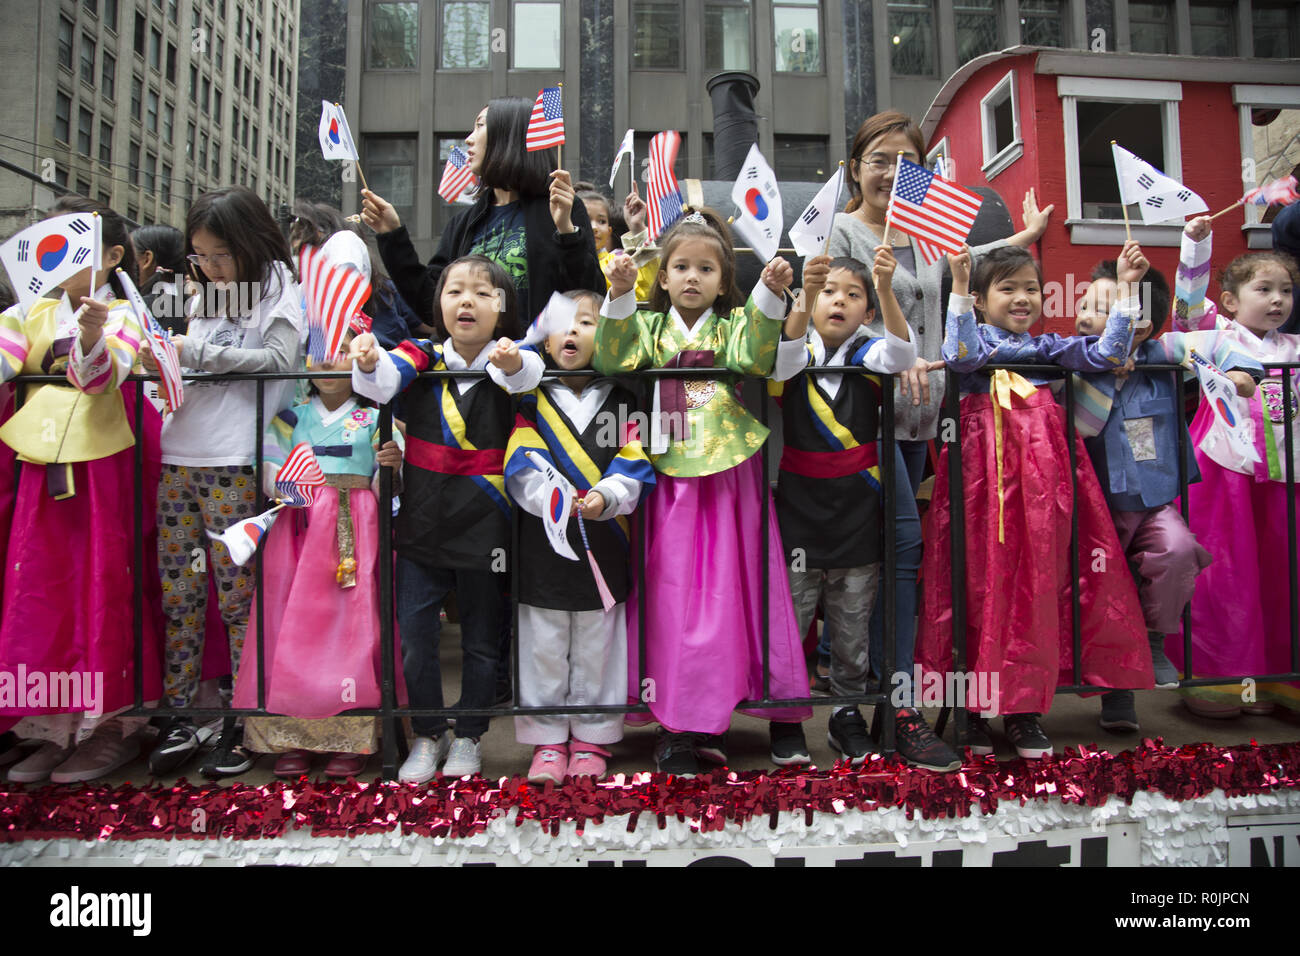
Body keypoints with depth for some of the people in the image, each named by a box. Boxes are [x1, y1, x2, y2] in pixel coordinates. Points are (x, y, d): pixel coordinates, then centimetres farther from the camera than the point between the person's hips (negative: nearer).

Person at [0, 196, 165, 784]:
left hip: (103, 470, -6)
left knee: (105, 588, 1)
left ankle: (115, 725, 14)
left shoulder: (122, 315, -3)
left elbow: (103, 374, -24)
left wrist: (92, 335, -44)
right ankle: (57, 728, 23)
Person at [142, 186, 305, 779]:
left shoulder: (278, 291, 3)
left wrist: (194, 352, -12)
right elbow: (192, 369, 22)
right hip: (179, 457, 6)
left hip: (233, 463, -6)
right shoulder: (207, 296, 22)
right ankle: (179, 719, 18)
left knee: (237, 593, -2)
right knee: (176, 592, 7)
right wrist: (163, 361, 3)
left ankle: (242, 724, 10)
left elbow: (276, 358, -12)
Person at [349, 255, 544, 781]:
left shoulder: (511, 361, -5)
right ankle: (428, 736, 29)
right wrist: (369, 363, -40)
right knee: (414, 635, 6)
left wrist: (513, 363, -50)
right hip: (422, 524, 2)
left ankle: (469, 736, 34)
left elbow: (528, 373, -27)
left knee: (481, 639, 12)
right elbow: (384, 382, -18)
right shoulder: (423, 357, 0)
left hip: (484, 528, -1)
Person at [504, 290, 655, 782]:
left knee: (596, 648, 10)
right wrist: (554, 498, -24)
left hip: (604, 543, 0)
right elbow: (522, 466, -7)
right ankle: (548, 741, 24)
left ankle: (591, 741, 27)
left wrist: (604, 496, -22)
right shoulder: (531, 401, 4)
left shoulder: (621, 401, 6)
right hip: (543, 543, 0)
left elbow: (634, 465, -3)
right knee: (543, 647, 8)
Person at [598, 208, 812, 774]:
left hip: (730, 478, -1)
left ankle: (780, 713, 16)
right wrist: (618, 297, -17)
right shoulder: (650, 326, 12)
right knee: (674, 595, 1)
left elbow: (754, 356, -12)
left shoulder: (734, 324, 10)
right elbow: (613, 360, -6)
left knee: (737, 590, 3)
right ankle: (682, 722, 11)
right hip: (670, 479, 1)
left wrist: (770, 296, -24)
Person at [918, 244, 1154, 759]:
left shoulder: (1048, 346, 20)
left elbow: (1107, 355, 10)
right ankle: (973, 704, 7)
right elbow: (962, 355, -16)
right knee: (983, 576, -4)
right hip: (985, 460, -4)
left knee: (1039, 577, 3)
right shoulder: (976, 336, 7)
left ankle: (1022, 706, 13)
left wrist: (1126, 287, 8)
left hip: (1042, 462, 5)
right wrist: (959, 285, -20)